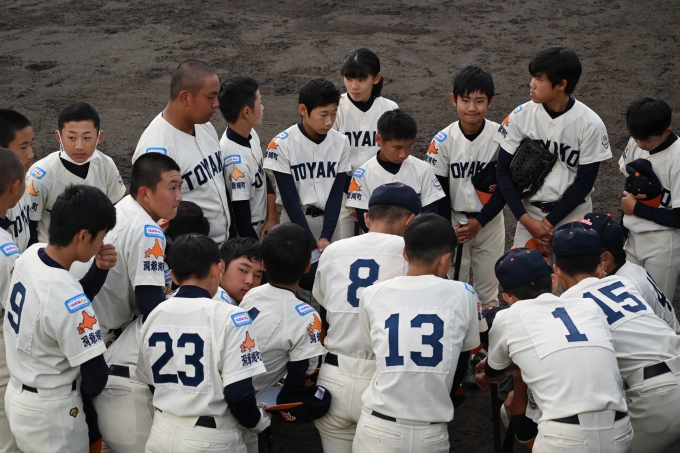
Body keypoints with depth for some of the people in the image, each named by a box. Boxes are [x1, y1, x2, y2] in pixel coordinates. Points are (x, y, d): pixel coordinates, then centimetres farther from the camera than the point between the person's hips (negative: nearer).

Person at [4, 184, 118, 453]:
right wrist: (80, 400, -2)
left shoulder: (30, 255, -7)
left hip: (17, 396, 8)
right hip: (50, 413, -8)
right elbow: (95, 377, -24)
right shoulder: (67, 294, -30)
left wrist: (100, 270, -5)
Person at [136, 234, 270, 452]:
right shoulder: (229, 317, -14)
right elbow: (238, 392, -17)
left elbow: (149, 379, 12)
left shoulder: (154, 315, 3)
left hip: (161, 433, 5)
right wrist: (260, 421, 1)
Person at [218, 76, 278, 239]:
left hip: (261, 228, 8)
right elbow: (241, 218, -25)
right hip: (246, 235, -8)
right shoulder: (235, 159, -29)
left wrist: (272, 218, -2)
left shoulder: (251, 134, -4)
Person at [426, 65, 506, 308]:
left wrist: (480, 221, -13)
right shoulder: (442, 141, -12)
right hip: (453, 220, 0)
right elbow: (439, 190, -5)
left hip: (490, 222, 0)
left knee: (489, 286, 10)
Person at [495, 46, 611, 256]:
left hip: (573, 215, -2)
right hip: (529, 213, 2)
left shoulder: (590, 124, -12)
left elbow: (585, 181, -9)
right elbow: (503, 170, -4)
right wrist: (526, 220, -12)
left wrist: (549, 222, -12)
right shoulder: (521, 116, -7)